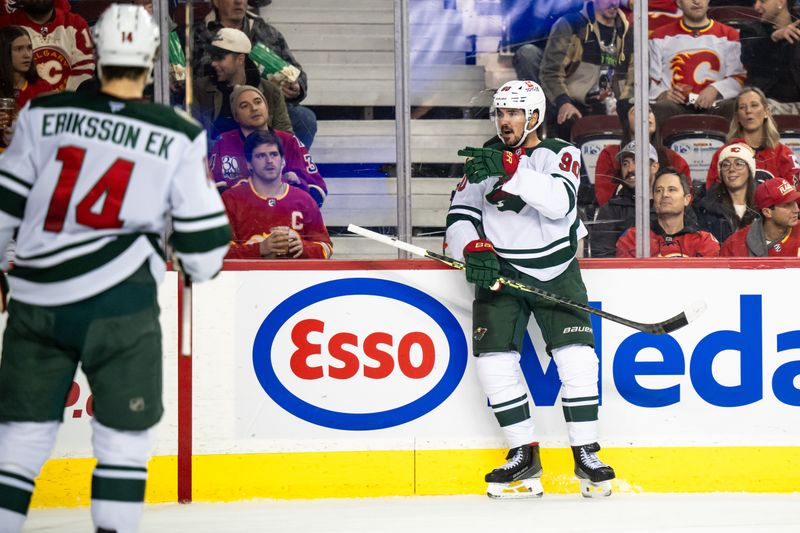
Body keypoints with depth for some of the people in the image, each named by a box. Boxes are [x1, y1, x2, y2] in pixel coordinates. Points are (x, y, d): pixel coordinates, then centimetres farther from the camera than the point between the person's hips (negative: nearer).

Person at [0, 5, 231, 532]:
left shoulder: (43, 114, 3)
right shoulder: (178, 137, 0)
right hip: (118, 303, -2)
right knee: (124, 434, 9)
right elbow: (201, 237, 4)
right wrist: (204, 265, 26)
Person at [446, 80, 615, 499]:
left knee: (576, 357, -14)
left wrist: (511, 169, -37)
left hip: (557, 271, -2)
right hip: (500, 271, 3)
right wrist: (473, 249, -19)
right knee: (493, 357, -12)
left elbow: (560, 201, -25)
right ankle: (524, 457, -2)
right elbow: (459, 217, 2)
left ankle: (586, 455, -2)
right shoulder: (484, 162, 8)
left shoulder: (560, 155, -4)